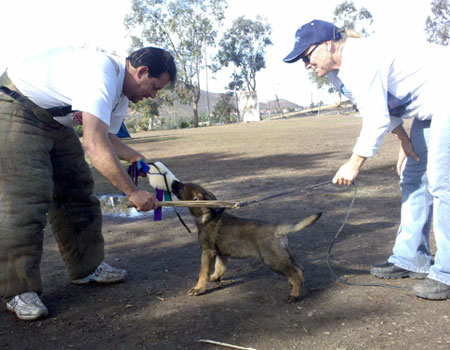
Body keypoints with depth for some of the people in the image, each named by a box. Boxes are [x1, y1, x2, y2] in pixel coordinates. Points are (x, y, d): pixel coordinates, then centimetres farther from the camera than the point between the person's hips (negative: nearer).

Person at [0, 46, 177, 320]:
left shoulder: (121, 93, 3)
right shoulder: (102, 74, -30)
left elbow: (108, 137, 11)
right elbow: (94, 144, -38)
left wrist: (137, 158, -8)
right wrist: (133, 192, -33)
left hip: (54, 121, 10)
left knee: (76, 190, 7)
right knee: (25, 199, -15)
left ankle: (87, 267, 17)